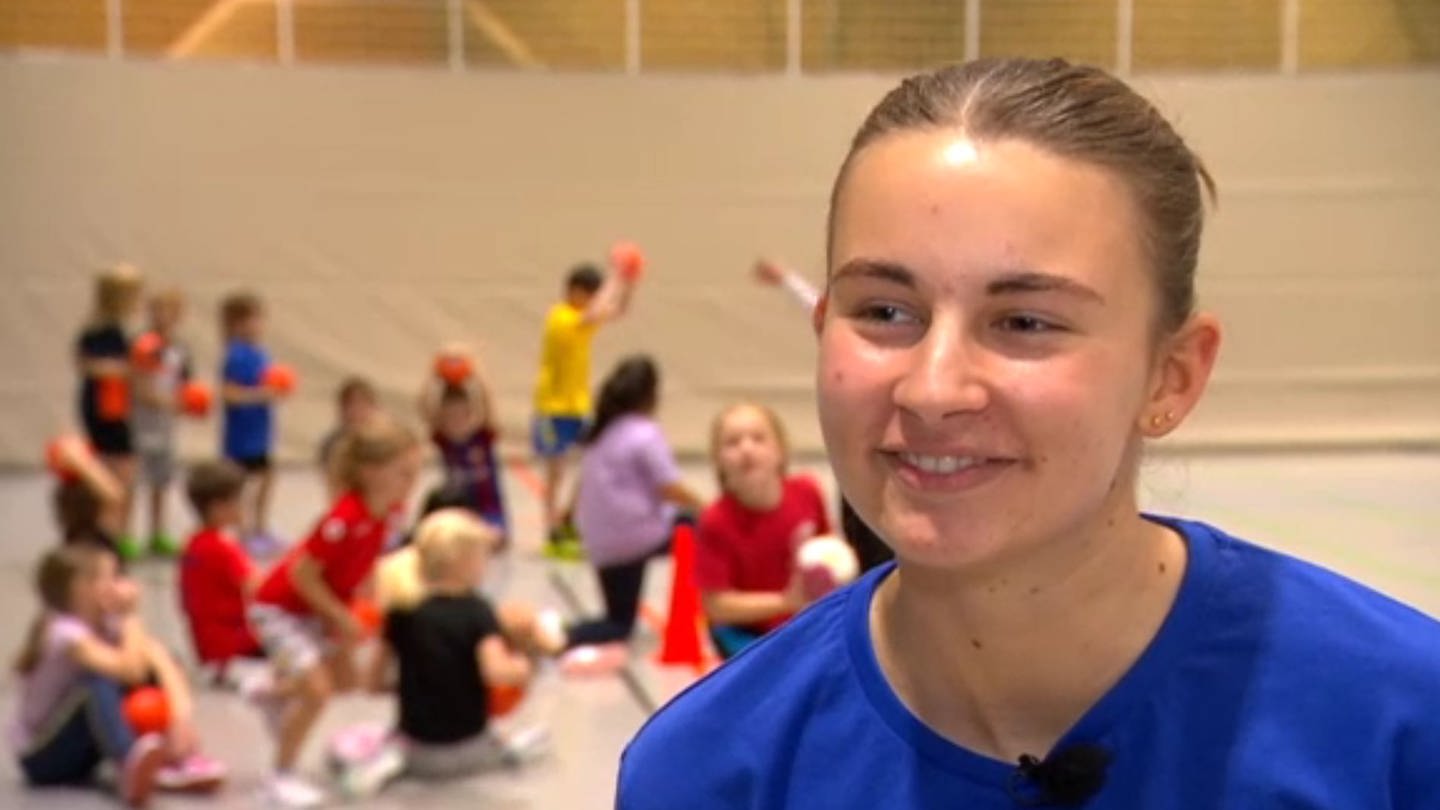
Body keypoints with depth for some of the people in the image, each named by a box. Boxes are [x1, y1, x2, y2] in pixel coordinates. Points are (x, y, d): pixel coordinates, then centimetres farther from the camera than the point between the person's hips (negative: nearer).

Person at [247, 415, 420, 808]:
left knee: (345, 680, 18)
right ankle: (281, 777, 2)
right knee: (317, 691, -18)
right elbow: (302, 575, -29)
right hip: (279, 607, -8)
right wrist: (342, 618, -22)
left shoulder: (391, 510, -13)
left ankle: (274, 696, 47)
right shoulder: (345, 519, -38)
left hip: (318, 606, 8)